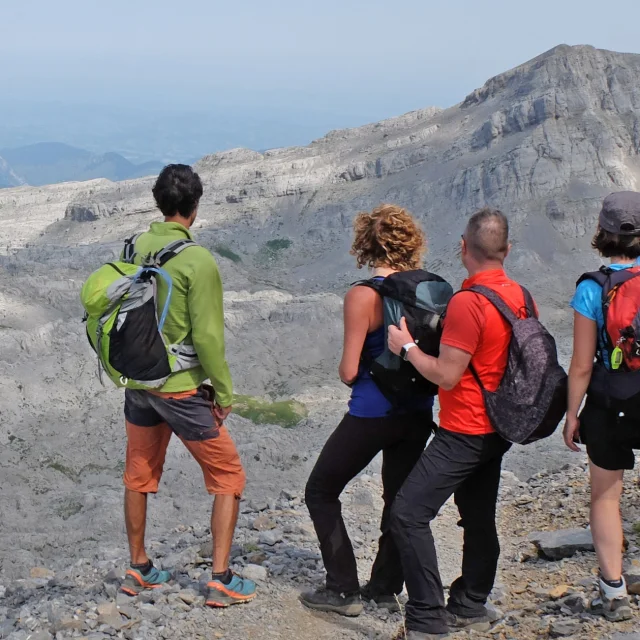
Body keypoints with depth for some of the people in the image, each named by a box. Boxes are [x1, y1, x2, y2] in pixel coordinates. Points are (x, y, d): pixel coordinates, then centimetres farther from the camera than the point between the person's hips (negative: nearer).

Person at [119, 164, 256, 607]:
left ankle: (139, 570, 33)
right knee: (228, 477, 9)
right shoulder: (197, 261, -19)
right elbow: (208, 337, -18)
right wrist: (224, 393, -7)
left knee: (139, 477, 21)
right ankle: (222, 580, 9)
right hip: (181, 389, -6)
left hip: (137, 384, 6)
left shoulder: (134, 250, -1)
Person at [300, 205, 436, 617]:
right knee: (400, 498, 19)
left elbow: (349, 371, -15)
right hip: (418, 413, 6)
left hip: (373, 413, -6)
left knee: (321, 491, 10)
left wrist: (349, 375, 5)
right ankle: (386, 589, 24)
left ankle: (344, 590, 9)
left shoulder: (363, 295, -16)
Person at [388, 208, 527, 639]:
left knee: (409, 513, -7)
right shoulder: (519, 296, 4)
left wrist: (407, 347, -7)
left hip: (465, 433, -9)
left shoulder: (468, 302, -22)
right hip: (498, 429, 9)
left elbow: (447, 375, -20)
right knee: (479, 517, 18)